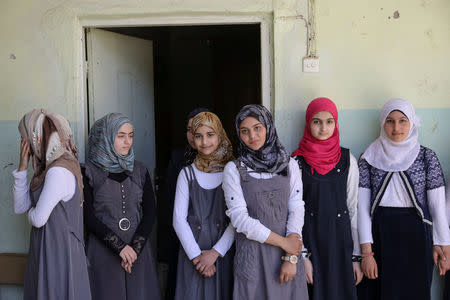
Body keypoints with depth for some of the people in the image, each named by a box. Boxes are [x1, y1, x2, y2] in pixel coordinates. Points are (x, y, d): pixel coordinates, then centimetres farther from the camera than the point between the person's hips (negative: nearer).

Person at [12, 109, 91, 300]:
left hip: (58, 253, -9)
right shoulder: (46, 167, 9)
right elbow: (19, 207, 8)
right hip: (42, 251, 9)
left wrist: (31, 212, 2)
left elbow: (38, 219, -21)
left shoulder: (59, 171, -21)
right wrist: (22, 168, 0)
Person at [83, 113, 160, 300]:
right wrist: (120, 246, -12)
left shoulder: (139, 170, 8)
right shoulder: (89, 172, -2)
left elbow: (150, 212, 3)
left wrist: (135, 248, -9)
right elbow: (88, 216, -7)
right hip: (103, 252, -3)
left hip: (138, 250, 3)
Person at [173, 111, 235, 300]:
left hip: (223, 252, -1)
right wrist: (197, 255, -8)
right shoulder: (188, 174, 4)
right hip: (192, 253, 1)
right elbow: (178, 219, 0)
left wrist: (215, 253, -11)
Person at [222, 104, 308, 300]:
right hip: (252, 252, -2)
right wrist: (283, 242, -11)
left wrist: (291, 258, -10)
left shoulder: (289, 165, 5)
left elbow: (296, 210, -1)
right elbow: (239, 218, -9)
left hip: (288, 251, 2)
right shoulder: (234, 169, -2)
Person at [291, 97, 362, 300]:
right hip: (310, 240, -2)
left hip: (341, 239, 2)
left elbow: (354, 208, 6)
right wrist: (302, 256, -8)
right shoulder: (297, 162, -1)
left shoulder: (348, 160, 5)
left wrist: (356, 256, 3)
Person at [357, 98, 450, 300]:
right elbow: (362, 207, -1)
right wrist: (366, 252, -6)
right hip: (380, 236, 0)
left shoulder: (427, 157, 2)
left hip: (416, 237, 0)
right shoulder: (369, 159, 2)